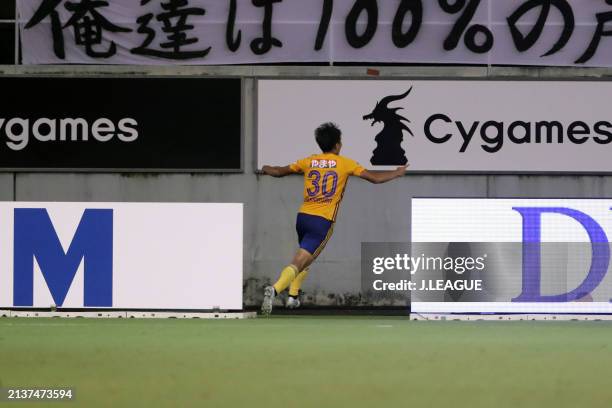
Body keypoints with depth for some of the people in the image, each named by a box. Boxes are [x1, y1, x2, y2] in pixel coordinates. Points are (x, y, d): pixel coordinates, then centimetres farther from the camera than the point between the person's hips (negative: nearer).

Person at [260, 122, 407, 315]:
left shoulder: (309, 161, 11)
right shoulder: (345, 163, 1)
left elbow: (280, 171, 21)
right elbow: (375, 178, 1)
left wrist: (266, 169, 43)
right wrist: (397, 173, 18)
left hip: (302, 216, 5)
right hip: (322, 221, -5)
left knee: (306, 257, 27)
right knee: (298, 263, -10)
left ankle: (293, 296, 19)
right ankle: (275, 289, -32)